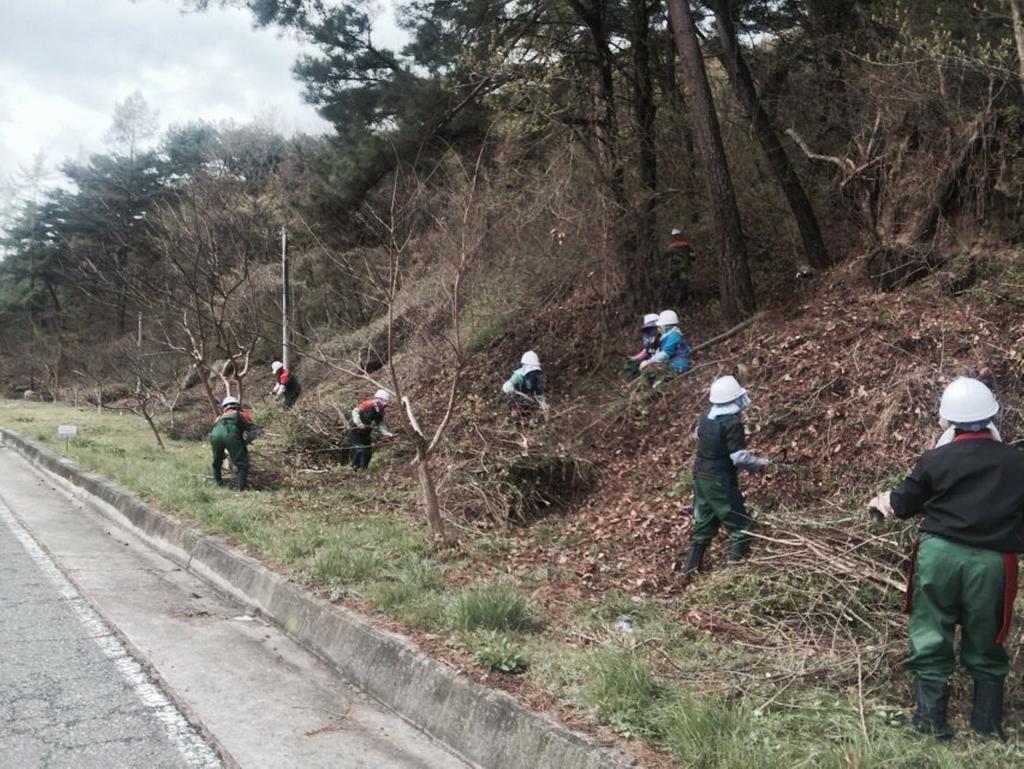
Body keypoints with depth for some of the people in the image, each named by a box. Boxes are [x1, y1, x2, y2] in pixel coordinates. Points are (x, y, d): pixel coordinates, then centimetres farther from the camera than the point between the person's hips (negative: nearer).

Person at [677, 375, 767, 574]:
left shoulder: (705, 419, 4)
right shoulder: (732, 423, -18)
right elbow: (739, 457, -20)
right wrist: (760, 464, -3)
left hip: (701, 476, 8)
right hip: (720, 481, -8)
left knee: (704, 524, 19)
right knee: (741, 525, 4)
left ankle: (690, 567, 23)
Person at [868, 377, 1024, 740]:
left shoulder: (935, 460, -4)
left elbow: (901, 506, 6)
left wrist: (880, 501, 27)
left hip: (939, 554, -1)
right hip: (991, 561, 2)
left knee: (931, 636, 9)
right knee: (985, 644, 16)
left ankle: (932, 719, 12)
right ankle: (988, 722, 23)